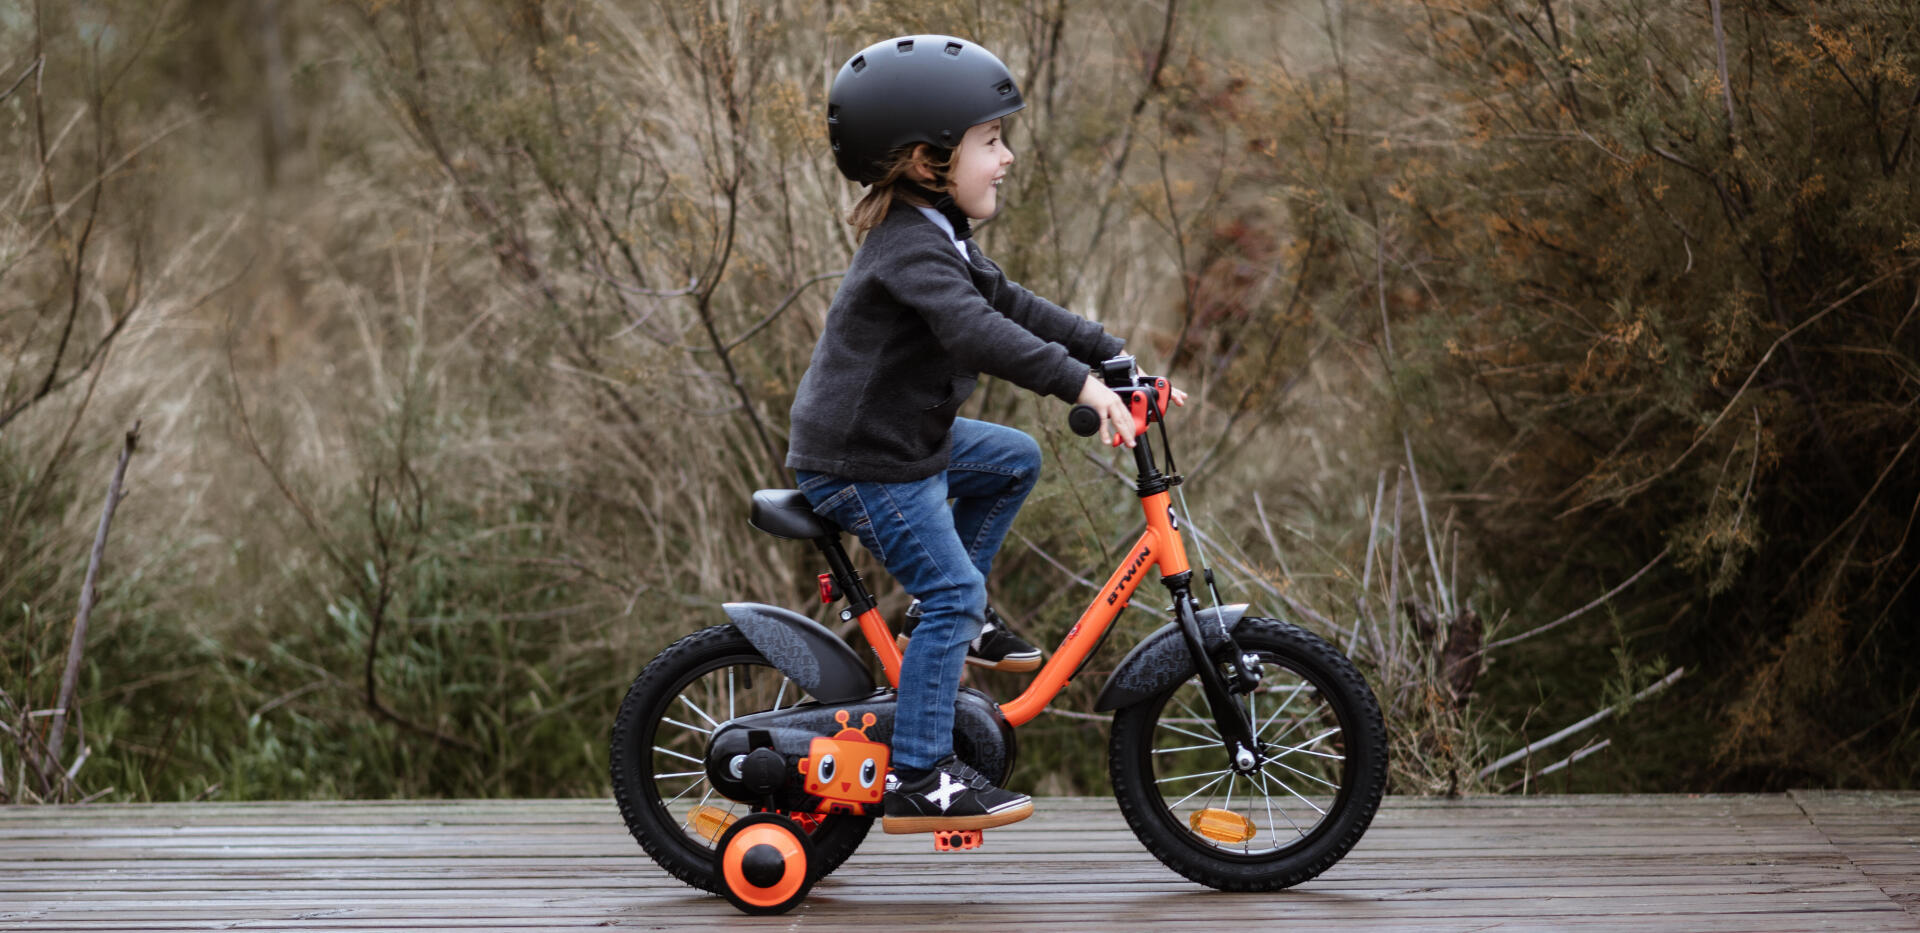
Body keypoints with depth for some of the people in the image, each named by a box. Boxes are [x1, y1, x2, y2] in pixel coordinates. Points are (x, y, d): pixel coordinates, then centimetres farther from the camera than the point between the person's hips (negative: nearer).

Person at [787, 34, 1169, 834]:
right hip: (859, 465, -10)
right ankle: (918, 781, -11)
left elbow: (1010, 306, 16)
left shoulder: (941, 238, 11)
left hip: (903, 438, 10)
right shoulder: (911, 246, -24)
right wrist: (1081, 383, -45)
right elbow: (975, 331, -39)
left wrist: (1115, 355, 10)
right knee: (952, 593, -12)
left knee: (1015, 460, 19)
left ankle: (959, 621, 23)